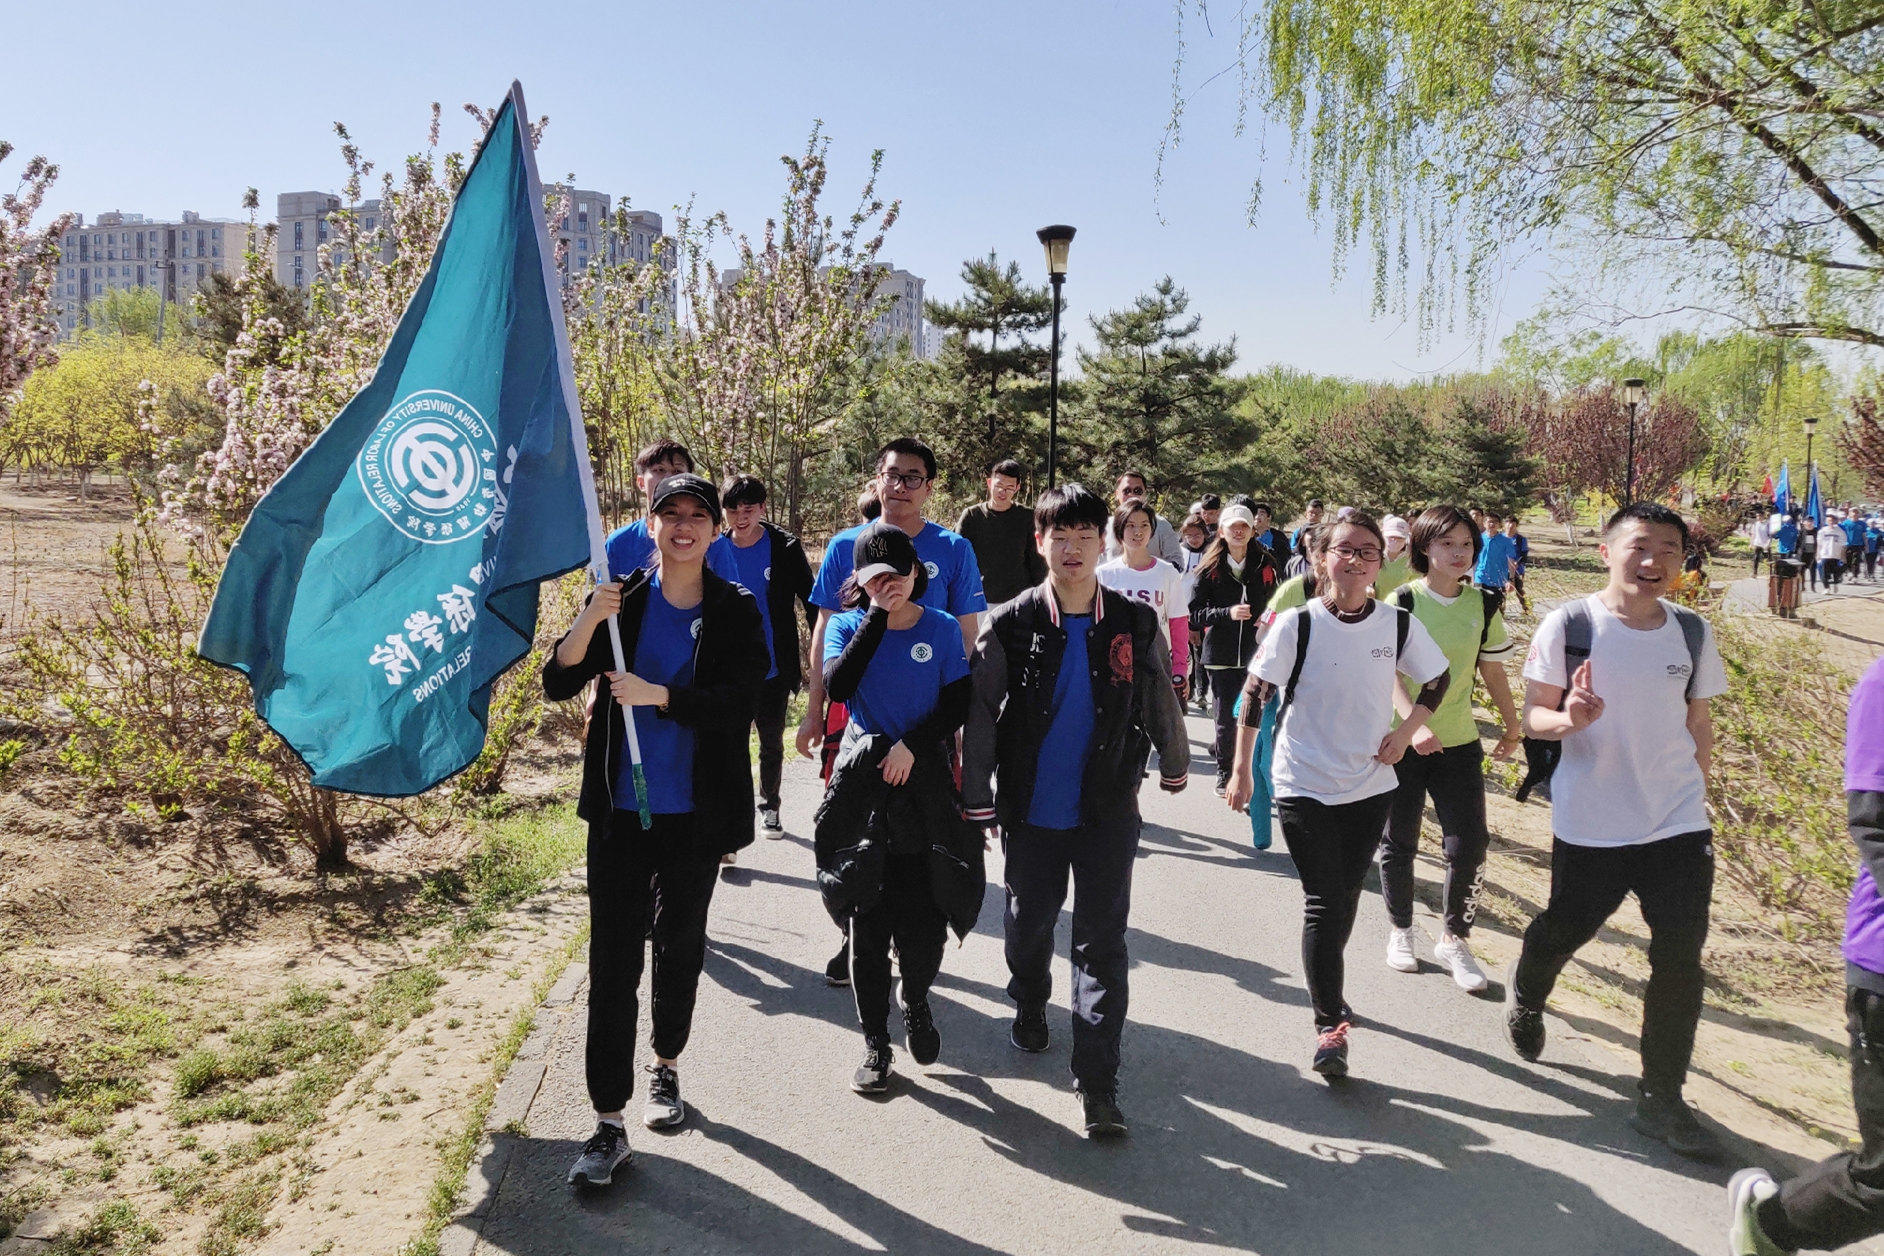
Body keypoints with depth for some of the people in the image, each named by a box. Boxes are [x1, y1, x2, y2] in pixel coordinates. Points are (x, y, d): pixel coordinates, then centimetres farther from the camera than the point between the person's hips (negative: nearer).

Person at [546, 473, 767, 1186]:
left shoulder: (737, 612, -2)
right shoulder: (620, 601, 0)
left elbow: (738, 702, -13)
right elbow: (557, 685, -6)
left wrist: (657, 694, -23)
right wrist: (590, 622, -22)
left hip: (695, 812, 1)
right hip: (621, 812, 0)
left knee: (681, 947, 17)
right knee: (613, 960, -2)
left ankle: (665, 1068, 40)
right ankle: (608, 1124, 6)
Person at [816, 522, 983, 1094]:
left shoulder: (942, 628, 2)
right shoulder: (847, 626, 0)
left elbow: (958, 704, -1)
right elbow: (838, 687, -19)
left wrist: (912, 745, -14)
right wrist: (878, 615, -19)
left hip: (925, 786, 0)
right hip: (863, 788, 0)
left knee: (925, 923, 1)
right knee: (867, 925, 3)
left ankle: (916, 1005, 32)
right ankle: (875, 1042, 18)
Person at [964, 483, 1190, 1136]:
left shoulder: (1135, 623, -4)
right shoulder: (1012, 625, -6)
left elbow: (1160, 702, 11)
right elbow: (981, 716, -4)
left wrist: (1174, 762, 23)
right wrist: (977, 803, -4)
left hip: (1107, 813, 0)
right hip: (1031, 812, 1)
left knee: (1102, 943, -1)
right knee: (1029, 922, 18)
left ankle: (1097, 1082, 4)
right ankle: (1030, 1010, 47)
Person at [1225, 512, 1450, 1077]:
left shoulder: (1399, 625, -6)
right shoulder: (1295, 624, -14)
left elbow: (1436, 681, 11)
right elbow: (1254, 695, -6)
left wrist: (1405, 732, -2)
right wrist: (1240, 771, -4)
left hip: (1371, 786, 3)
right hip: (1304, 787, -3)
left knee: (1345, 898, 14)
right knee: (1324, 901, -6)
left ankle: (1327, 989, 37)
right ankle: (1330, 1023, 3)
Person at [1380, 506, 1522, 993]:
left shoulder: (1485, 605, 2)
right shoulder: (1402, 603, -9)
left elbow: (1493, 670, 12)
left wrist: (1513, 726, 17)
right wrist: (1415, 726, -30)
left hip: (1459, 742, 3)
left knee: (1469, 844, -3)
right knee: (1399, 843, 8)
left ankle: (1454, 940, 16)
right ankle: (1400, 930, 29)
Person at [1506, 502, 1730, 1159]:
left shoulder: (1691, 632, 2)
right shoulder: (1568, 625, -10)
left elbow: (1697, 724, 14)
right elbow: (1533, 716, -7)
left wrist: (1696, 796, 16)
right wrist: (1569, 718, -28)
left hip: (1678, 825, 3)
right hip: (1589, 826, -3)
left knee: (1680, 957, 0)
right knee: (1563, 930, 13)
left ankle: (1662, 1100, 15)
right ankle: (1525, 992, 48)